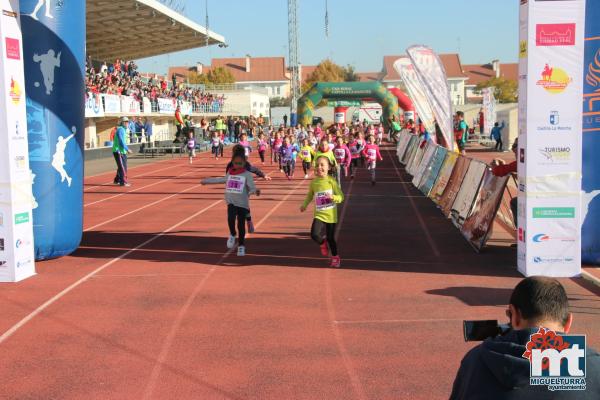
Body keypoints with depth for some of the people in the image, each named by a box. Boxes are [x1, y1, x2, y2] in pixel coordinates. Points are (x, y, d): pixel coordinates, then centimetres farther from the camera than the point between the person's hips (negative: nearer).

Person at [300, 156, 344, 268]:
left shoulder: (331, 181, -9)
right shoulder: (313, 182, -2)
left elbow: (341, 197, -6)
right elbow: (309, 195, 14)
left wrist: (333, 197, -25)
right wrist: (304, 204, -2)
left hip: (331, 215, -1)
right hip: (319, 215, 1)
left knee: (331, 238, 7)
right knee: (314, 234, -19)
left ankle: (335, 257, 32)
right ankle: (323, 243, 16)